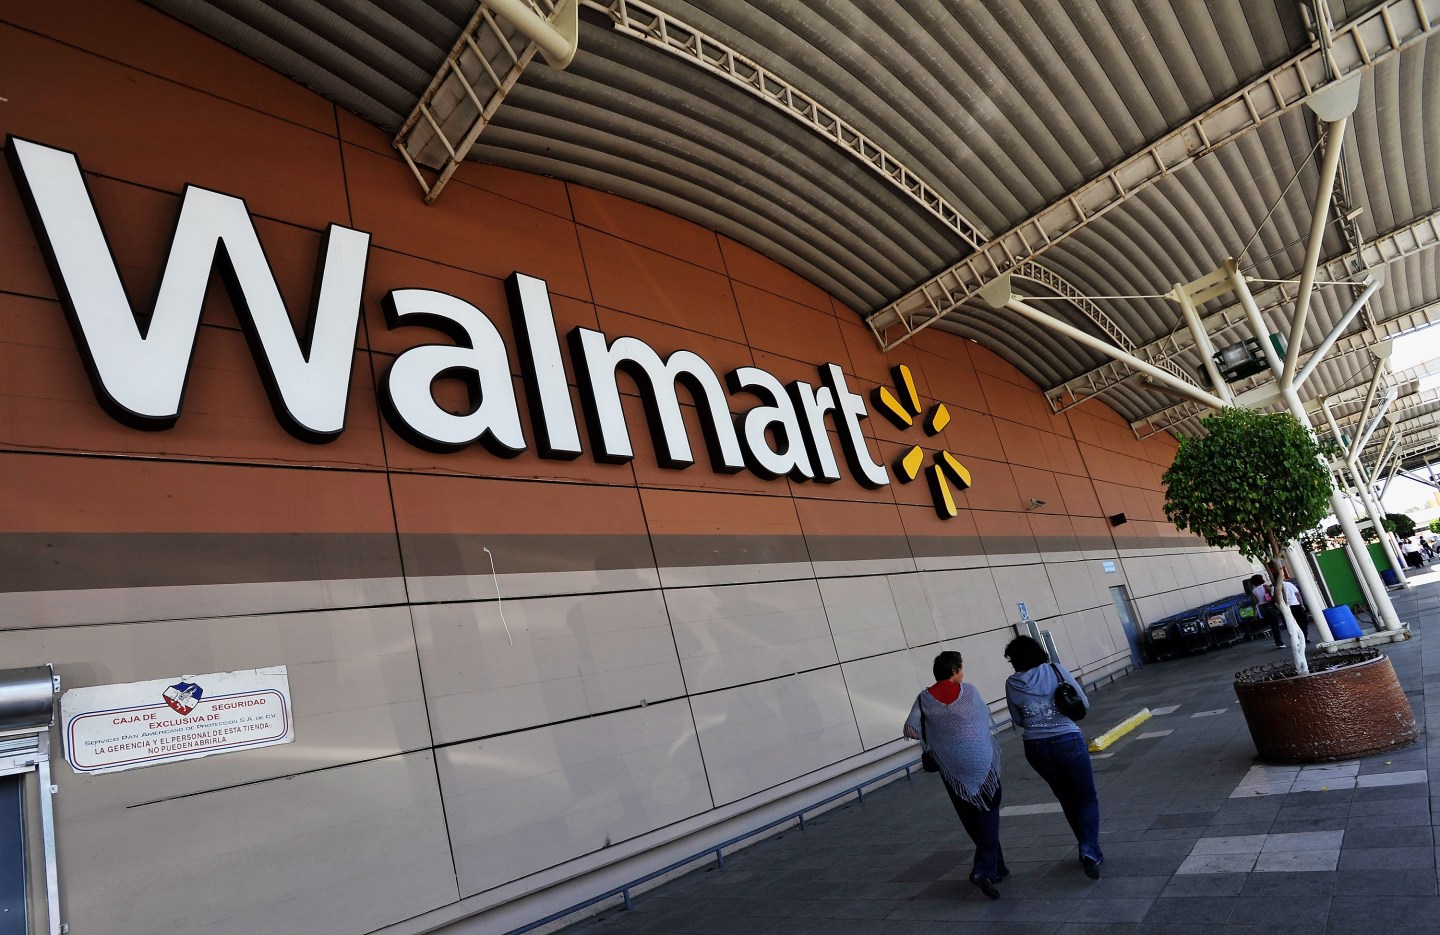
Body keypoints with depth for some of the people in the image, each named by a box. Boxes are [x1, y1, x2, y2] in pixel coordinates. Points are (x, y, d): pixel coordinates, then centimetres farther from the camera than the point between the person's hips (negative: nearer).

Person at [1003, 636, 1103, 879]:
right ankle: (1089, 850, -6)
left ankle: (1089, 850, 30)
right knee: (1087, 797, 12)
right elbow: (1084, 704, -2)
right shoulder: (1057, 671, -8)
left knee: (1068, 799, 21)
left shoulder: (1012, 684, -3)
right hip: (1067, 741, -2)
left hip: (1035, 747, 3)